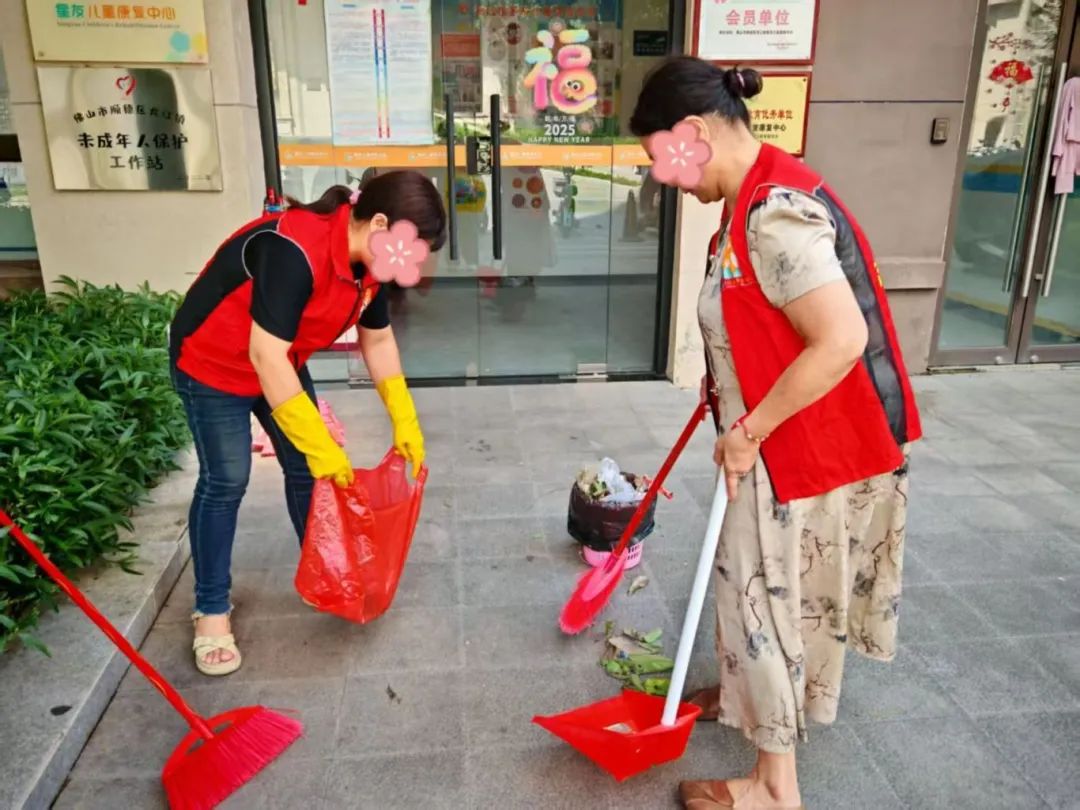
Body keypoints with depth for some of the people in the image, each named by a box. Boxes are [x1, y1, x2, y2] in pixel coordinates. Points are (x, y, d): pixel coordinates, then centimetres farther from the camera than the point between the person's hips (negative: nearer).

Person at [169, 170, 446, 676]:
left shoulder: (364, 262, -10)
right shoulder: (294, 251, -37)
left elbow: (378, 340, 2)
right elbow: (265, 356, -37)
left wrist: (404, 421, -3)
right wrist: (320, 444, -35)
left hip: (279, 362, 8)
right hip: (212, 361, -7)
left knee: (307, 469, 8)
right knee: (226, 480, -6)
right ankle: (211, 610, 10)